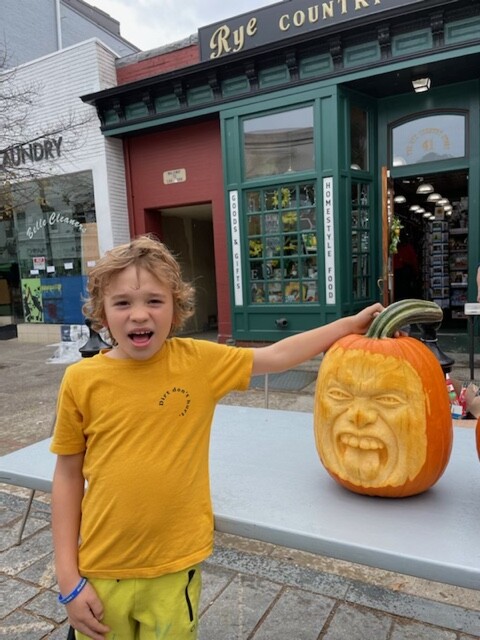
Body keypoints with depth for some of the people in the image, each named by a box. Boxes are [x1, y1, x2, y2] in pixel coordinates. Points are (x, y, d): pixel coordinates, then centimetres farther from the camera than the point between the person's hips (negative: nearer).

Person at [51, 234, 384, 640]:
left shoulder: (197, 361, -9)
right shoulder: (82, 380, -10)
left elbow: (276, 356, -1)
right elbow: (68, 476, -2)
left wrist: (350, 324, 2)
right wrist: (68, 577, -2)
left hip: (173, 569, 0)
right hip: (100, 571, 0)